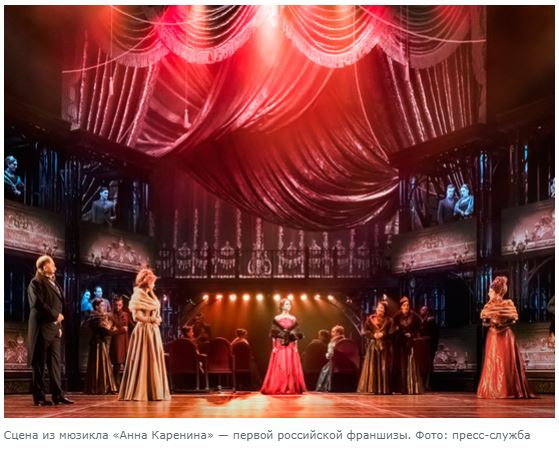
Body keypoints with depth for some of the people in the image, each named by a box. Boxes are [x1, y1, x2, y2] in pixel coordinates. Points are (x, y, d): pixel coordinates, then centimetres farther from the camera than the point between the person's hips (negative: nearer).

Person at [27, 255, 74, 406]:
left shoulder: (54, 283, 20)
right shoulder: (36, 282, -5)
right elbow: (37, 303, -17)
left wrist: (59, 323, 10)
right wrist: (55, 315, -13)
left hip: (54, 327, 8)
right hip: (42, 327, -8)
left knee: (55, 362, 6)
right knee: (39, 364, -3)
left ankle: (58, 395, 7)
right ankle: (39, 397, 1)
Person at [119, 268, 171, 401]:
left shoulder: (148, 296, 18)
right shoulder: (138, 296, -9)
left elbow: (156, 310, 20)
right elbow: (137, 316, -18)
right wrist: (151, 319, -13)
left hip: (153, 332, 9)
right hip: (144, 331, -9)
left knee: (153, 361, 8)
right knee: (142, 361, -8)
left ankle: (153, 391, 11)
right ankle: (138, 392, -5)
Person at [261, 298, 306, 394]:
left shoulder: (293, 319, 9)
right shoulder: (276, 318, 2)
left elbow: (296, 335, 10)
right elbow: (273, 335, 0)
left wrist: (295, 347, 2)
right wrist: (273, 347, -7)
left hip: (291, 347, 3)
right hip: (279, 346, -3)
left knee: (292, 367, 0)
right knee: (279, 367, -5)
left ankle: (292, 388, 5)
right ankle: (277, 388, 0)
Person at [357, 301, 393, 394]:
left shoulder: (388, 320, 8)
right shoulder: (370, 319, 9)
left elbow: (391, 333, 0)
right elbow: (365, 331, 2)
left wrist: (383, 335, -17)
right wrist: (373, 335, -14)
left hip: (384, 346, 0)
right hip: (372, 345, 0)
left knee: (383, 366, -2)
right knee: (372, 367, -3)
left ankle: (383, 389, 0)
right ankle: (371, 388, -2)